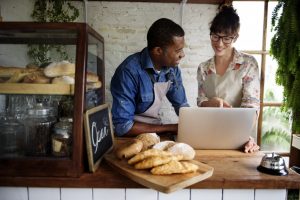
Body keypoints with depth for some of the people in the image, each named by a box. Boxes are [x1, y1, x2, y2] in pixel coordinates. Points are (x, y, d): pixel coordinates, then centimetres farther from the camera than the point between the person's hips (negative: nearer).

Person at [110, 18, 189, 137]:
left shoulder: (172, 68, -5)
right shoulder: (129, 71, -24)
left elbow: (181, 105, 8)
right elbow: (122, 126, -26)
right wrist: (171, 128, -21)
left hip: (156, 132, 5)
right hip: (133, 136, -5)